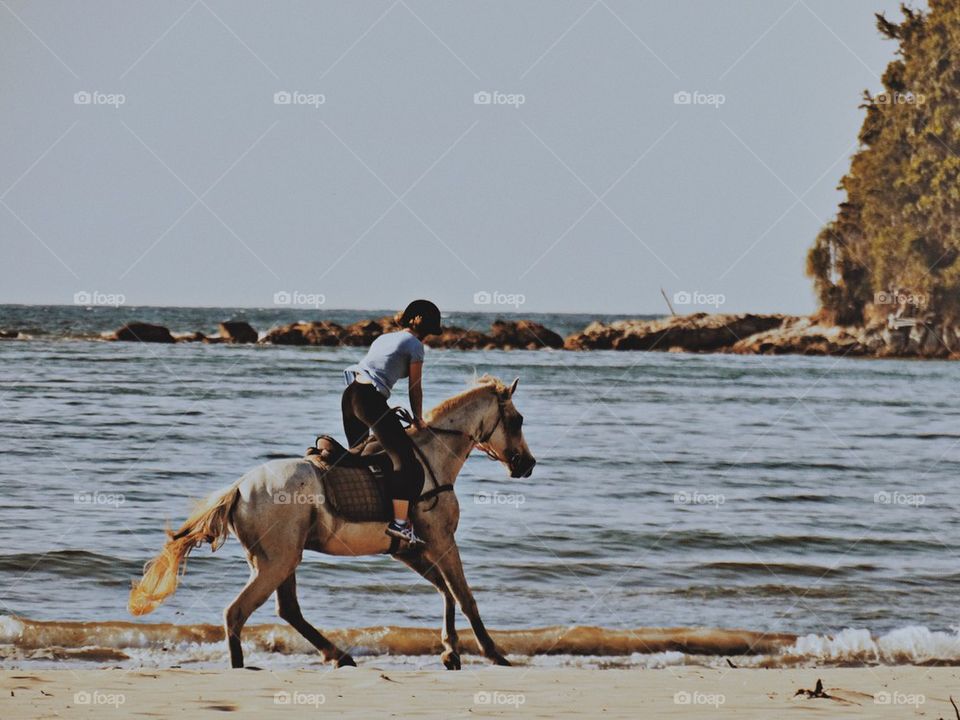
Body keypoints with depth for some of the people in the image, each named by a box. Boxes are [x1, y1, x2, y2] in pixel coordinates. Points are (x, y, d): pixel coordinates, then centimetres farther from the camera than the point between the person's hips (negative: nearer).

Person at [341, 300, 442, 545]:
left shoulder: (384, 338, 24)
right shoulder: (415, 345, 2)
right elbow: (415, 388, 4)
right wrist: (418, 419, 18)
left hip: (350, 394, 9)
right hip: (370, 398, -9)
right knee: (406, 460, -8)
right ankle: (399, 523, -17)